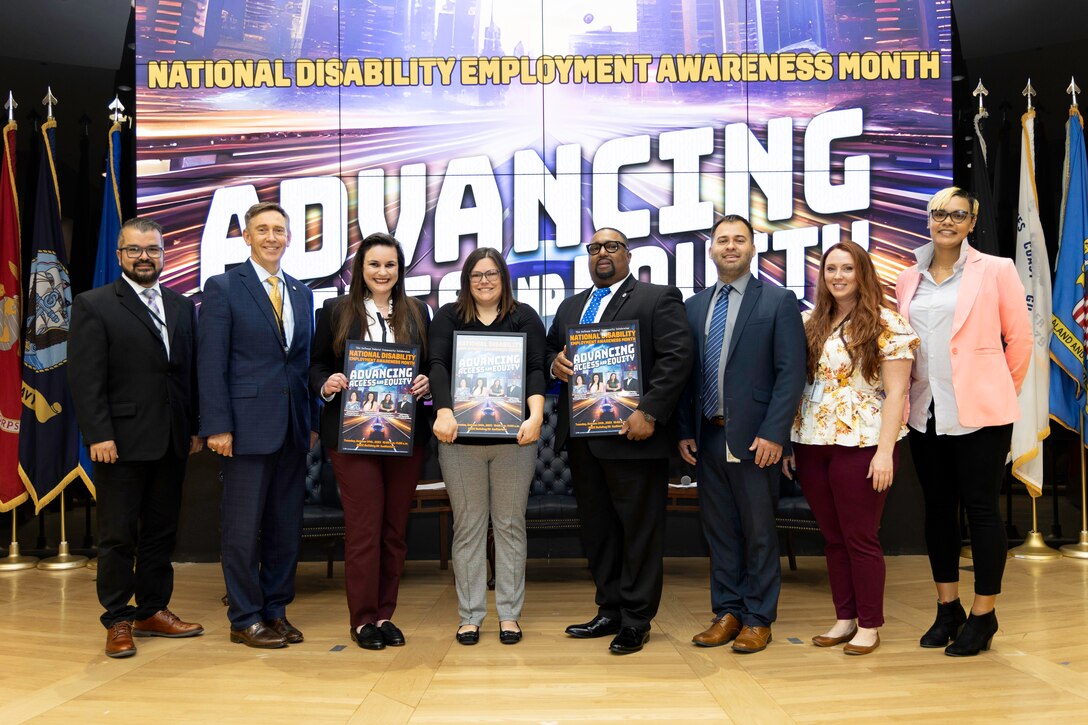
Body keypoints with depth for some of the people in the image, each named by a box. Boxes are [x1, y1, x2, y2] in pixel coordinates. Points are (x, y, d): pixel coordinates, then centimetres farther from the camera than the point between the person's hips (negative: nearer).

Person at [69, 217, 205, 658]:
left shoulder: (181, 307, 13)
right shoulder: (93, 306, -2)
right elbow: (86, 378, -8)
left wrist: (196, 428, 8)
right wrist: (99, 435, -15)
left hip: (172, 442, 5)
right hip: (121, 443, -5)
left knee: (161, 532, 12)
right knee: (118, 536, 4)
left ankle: (153, 611, 24)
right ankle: (118, 621, 15)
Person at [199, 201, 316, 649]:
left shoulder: (301, 293, 14)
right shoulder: (223, 288, -2)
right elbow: (211, 364, -7)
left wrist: (312, 421, 10)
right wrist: (217, 426, -13)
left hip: (293, 428, 6)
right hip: (247, 425, -5)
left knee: (286, 525, 11)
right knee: (243, 527, 2)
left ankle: (276, 610, 23)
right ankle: (245, 620, 15)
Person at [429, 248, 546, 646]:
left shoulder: (524, 317, 7)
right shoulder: (448, 317, 7)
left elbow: (536, 369, -4)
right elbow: (437, 365, -6)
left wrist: (536, 415, -20)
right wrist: (443, 411, -22)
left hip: (513, 437, 0)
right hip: (461, 438, 0)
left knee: (510, 524, 6)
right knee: (467, 526, 6)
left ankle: (509, 613, 16)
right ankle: (470, 615, 16)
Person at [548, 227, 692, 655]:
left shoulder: (658, 299, -1)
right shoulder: (570, 306, 20)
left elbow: (676, 357, -11)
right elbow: (550, 350, 25)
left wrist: (649, 413, -19)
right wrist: (555, 363, 0)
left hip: (631, 433, -7)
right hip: (581, 435, 7)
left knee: (639, 526, 1)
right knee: (596, 527, 13)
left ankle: (636, 619, 12)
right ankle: (610, 610, 25)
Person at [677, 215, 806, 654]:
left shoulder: (778, 302, -2)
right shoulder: (694, 306, 12)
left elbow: (791, 373, -8)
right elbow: (688, 374, 13)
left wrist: (773, 433, -15)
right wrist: (686, 431, 5)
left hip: (754, 438, -4)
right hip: (707, 437, 5)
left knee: (759, 531, 5)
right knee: (718, 530, 11)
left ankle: (758, 619, 17)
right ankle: (727, 613, 23)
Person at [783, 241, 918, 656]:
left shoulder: (885, 324, -6)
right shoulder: (811, 324, 11)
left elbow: (896, 392, -10)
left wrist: (885, 451, -16)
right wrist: (788, 440, 7)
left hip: (861, 446, -5)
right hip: (813, 446, 5)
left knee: (860, 538, 2)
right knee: (832, 537, 12)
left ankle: (869, 625, 17)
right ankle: (844, 618, 23)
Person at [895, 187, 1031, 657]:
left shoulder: (995, 270, -1)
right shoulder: (908, 280, 10)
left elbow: (1020, 339, 1)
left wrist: (1000, 392, 7)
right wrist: (915, 388, 12)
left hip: (978, 412, -4)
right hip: (925, 412, 4)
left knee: (980, 508, 1)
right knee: (937, 508, 11)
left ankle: (983, 616, 14)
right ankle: (947, 608, 25)